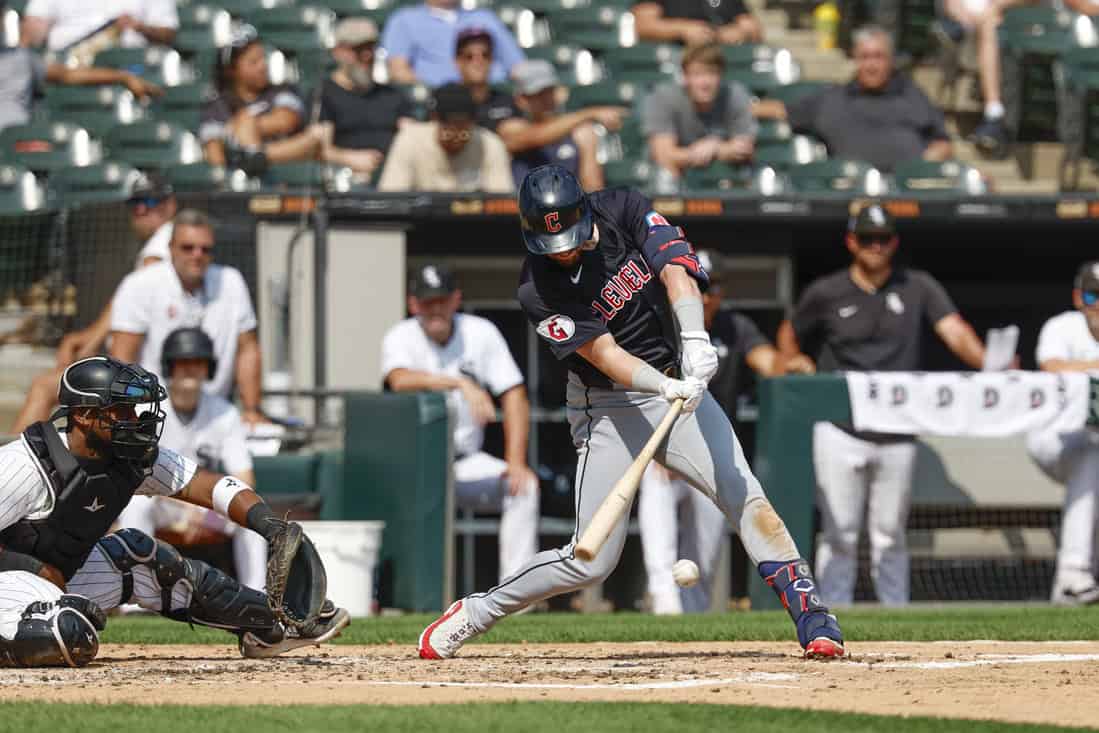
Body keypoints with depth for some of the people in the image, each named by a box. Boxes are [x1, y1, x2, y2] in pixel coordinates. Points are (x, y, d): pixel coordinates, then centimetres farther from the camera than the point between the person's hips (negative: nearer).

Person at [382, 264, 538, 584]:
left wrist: (516, 462, -18)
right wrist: (461, 384, -45)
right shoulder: (400, 338, -9)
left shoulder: (481, 333, -2)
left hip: (464, 460, 2)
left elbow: (514, 395, -6)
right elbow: (400, 379, -32)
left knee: (524, 486, -20)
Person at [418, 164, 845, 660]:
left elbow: (676, 271, -21)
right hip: (609, 409, -3)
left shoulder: (623, 210, -8)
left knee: (745, 498, -17)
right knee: (590, 562, -4)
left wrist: (695, 338, -39)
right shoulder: (538, 291, -16)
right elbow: (605, 355, -23)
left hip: (680, 383, 3)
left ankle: (811, 618, -16)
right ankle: (473, 614, 14)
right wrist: (669, 388, -39)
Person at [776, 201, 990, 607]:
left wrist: (989, 363, -27)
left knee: (890, 534, 7)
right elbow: (790, 333, 18)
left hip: (896, 434, 1)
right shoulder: (826, 293, 3)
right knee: (840, 533, -3)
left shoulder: (918, 288, 3)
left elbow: (955, 331, -10)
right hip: (840, 432, -1)